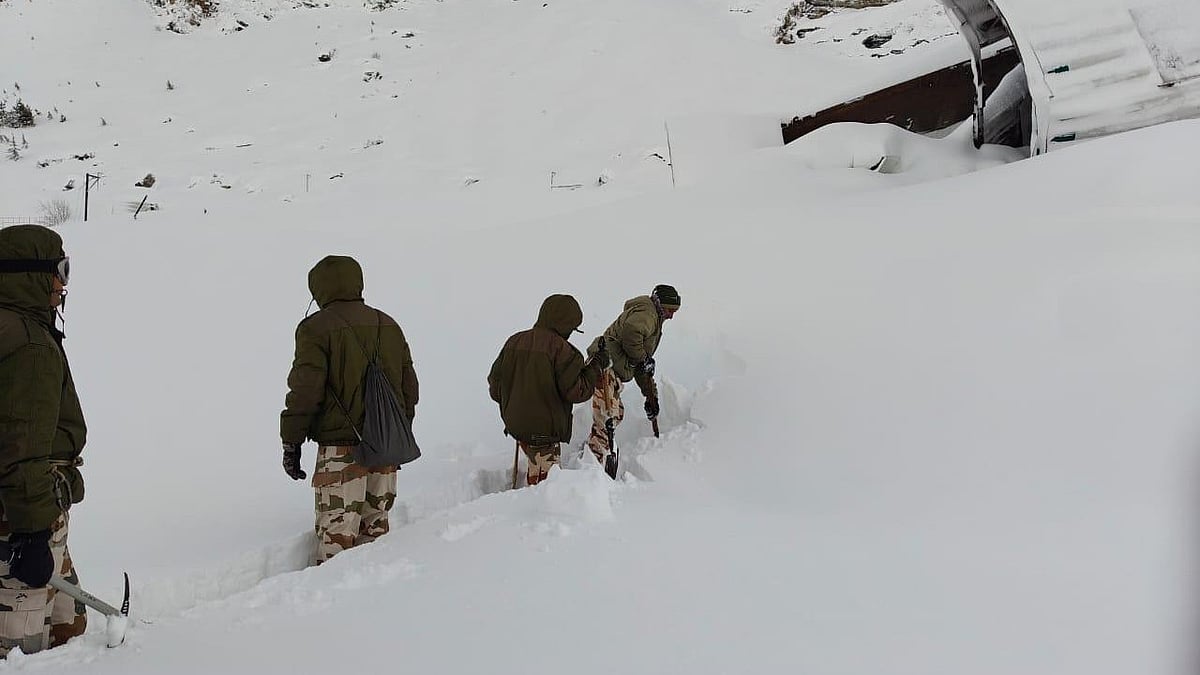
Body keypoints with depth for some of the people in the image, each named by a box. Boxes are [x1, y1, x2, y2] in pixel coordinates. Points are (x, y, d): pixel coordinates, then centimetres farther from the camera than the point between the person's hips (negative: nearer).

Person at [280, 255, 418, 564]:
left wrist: (291, 442, -4)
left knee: (335, 532, -2)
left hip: (340, 446, -6)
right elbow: (409, 386, 17)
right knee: (375, 526, 14)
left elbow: (305, 390, -12)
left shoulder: (317, 327, -6)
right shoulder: (389, 325, 14)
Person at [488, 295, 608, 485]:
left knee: (535, 470, 25)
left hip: (515, 425, 7)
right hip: (544, 430, -7)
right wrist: (596, 366, -3)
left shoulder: (514, 342, 4)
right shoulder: (560, 348, -17)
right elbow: (577, 391, -16)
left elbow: (495, 387, 9)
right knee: (546, 478, 2)